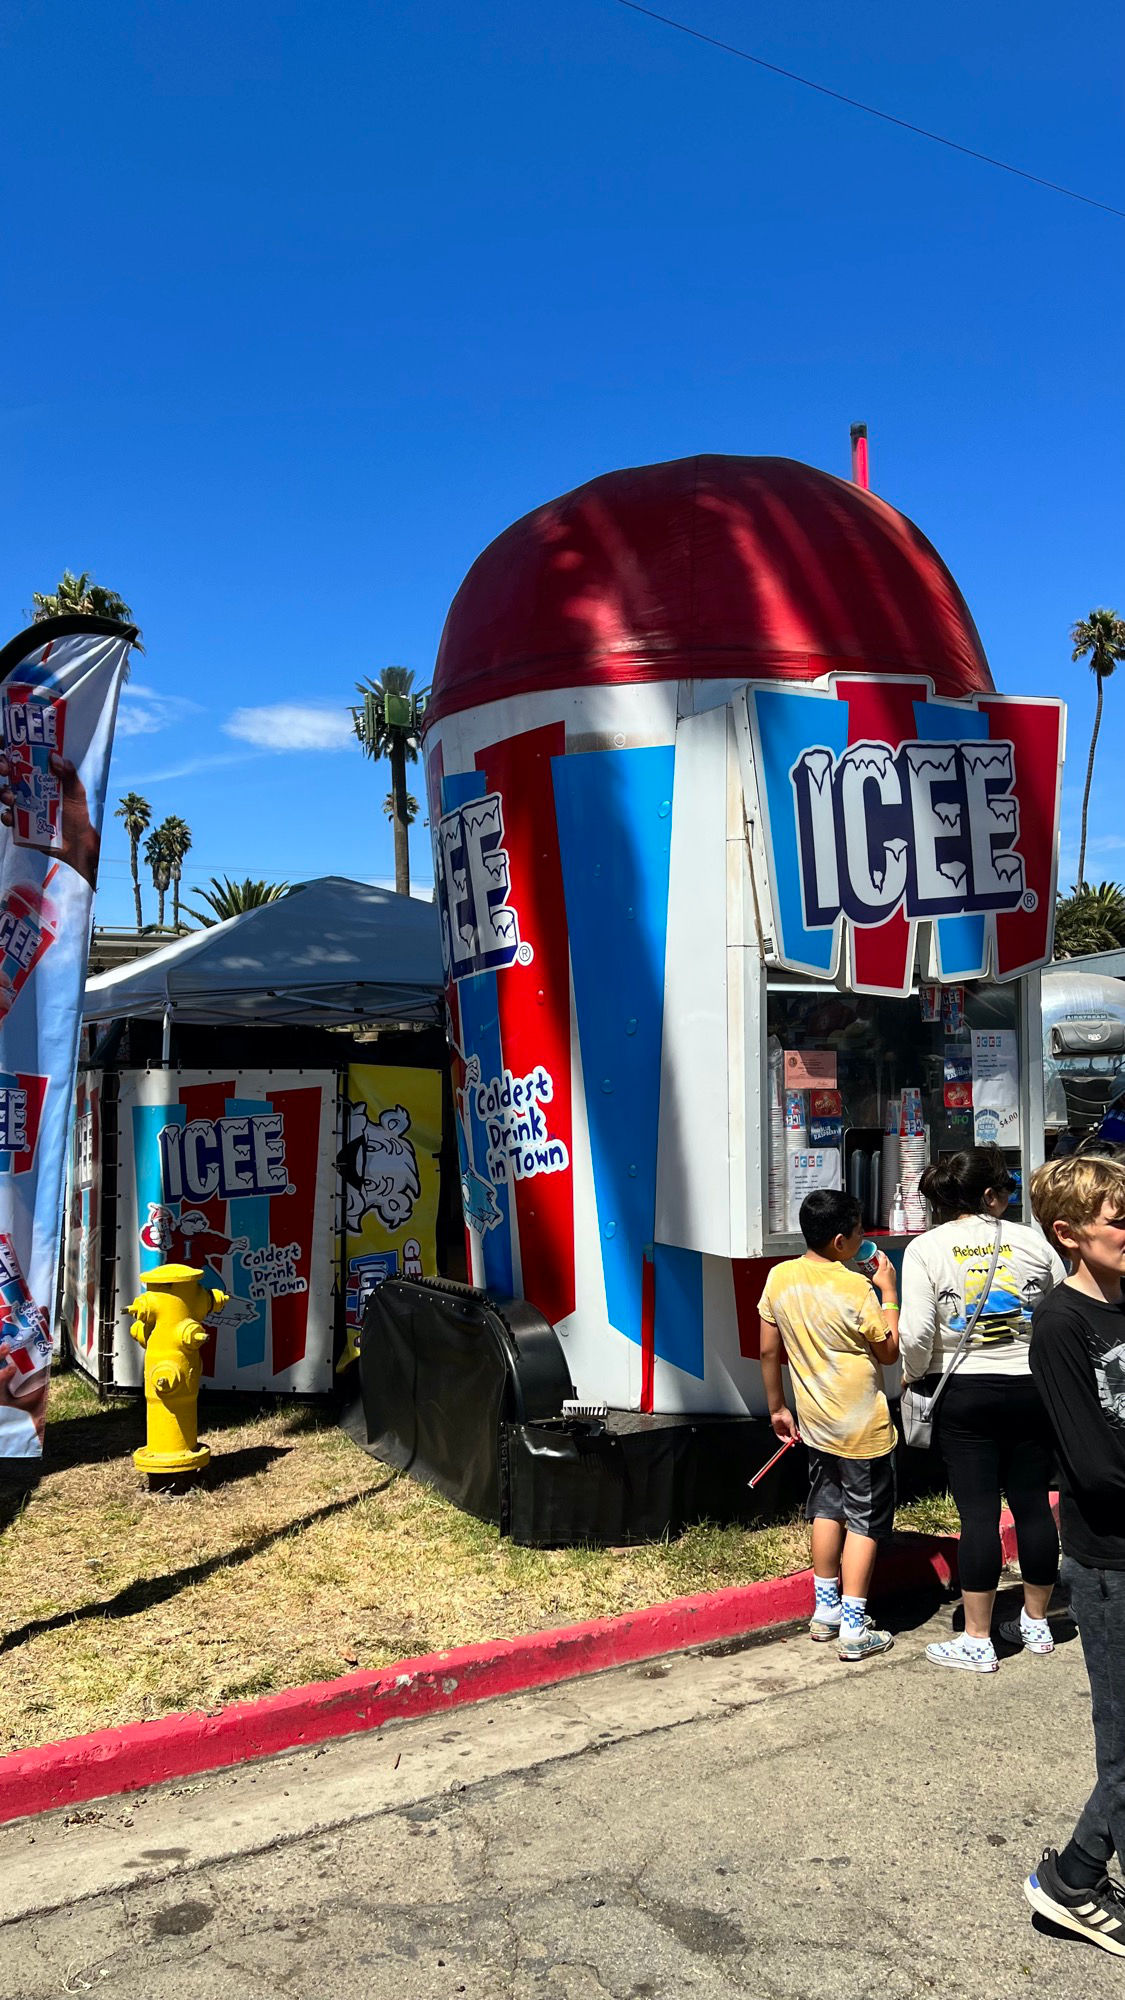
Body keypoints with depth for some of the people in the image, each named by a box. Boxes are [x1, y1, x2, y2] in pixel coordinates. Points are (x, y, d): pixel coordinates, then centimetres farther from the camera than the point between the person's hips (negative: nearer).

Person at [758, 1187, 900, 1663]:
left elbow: (769, 1350, 2)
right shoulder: (855, 1288, -22)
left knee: (827, 1508, 20)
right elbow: (889, 1351, -9)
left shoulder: (779, 1277, -6)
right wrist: (889, 1292, -3)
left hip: (815, 1422, 6)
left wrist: (777, 1407, 13)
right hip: (862, 1427, -6)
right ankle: (854, 1631, 7)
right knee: (865, 1520, 5)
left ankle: (826, 1611, 29)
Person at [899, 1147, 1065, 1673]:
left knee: (978, 1512, 2)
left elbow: (916, 1334, -14)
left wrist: (913, 1374, 4)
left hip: (965, 1393, -2)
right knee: (1033, 1504, 13)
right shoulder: (1032, 1242, -2)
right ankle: (1036, 1623, 28)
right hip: (1032, 1390, 2)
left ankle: (977, 1640, 9)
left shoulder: (926, 1249, -8)